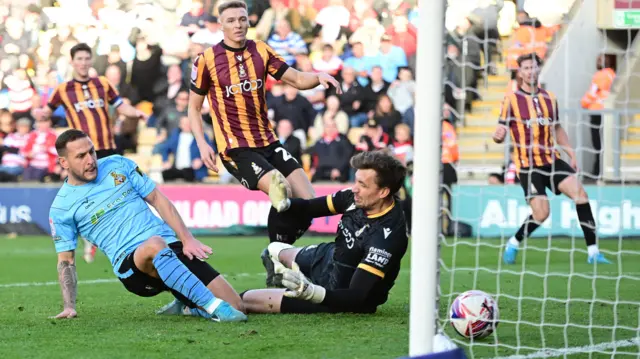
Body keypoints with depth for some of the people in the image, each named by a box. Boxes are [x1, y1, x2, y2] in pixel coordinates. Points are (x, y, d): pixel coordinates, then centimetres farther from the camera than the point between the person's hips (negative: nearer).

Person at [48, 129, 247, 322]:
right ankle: (215, 308, -41)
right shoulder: (61, 208, 3)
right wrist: (69, 306, -5)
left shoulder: (118, 165, 9)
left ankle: (185, 306, 21)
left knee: (234, 305, -10)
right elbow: (66, 260, 7)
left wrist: (187, 239, 0)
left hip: (170, 245, 4)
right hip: (129, 263, -4)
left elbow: (157, 199, 10)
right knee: (154, 245, -43)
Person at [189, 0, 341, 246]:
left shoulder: (261, 51, 7)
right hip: (236, 149, -5)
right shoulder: (207, 60, -4)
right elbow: (194, 107, 4)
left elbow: (297, 80, 7)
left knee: (308, 202, -5)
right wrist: (202, 144, -9)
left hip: (268, 143, 5)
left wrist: (319, 76, -15)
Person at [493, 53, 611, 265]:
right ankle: (513, 244, 13)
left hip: (551, 160, 5)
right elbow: (500, 133, -5)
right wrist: (498, 135, -29)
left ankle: (593, 252, -8)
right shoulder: (512, 100, -4)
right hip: (527, 165, -5)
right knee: (541, 213, -16)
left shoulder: (549, 98, 10)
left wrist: (571, 154, 11)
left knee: (580, 194, -12)